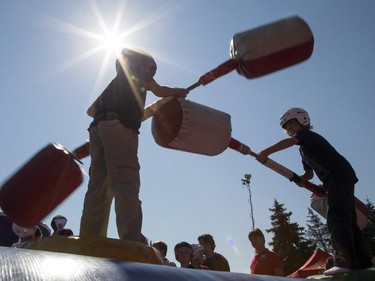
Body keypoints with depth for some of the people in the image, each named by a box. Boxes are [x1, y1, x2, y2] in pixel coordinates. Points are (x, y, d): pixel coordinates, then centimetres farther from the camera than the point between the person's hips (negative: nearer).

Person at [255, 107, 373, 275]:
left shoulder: (306, 134, -1)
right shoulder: (304, 149, 26)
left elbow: (288, 142, -21)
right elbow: (310, 173, 25)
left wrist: (266, 152, -28)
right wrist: (301, 178, 3)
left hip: (340, 176, -10)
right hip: (342, 179, 10)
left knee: (336, 219, -16)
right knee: (347, 220, 9)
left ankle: (346, 262, -19)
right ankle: (363, 262, 12)